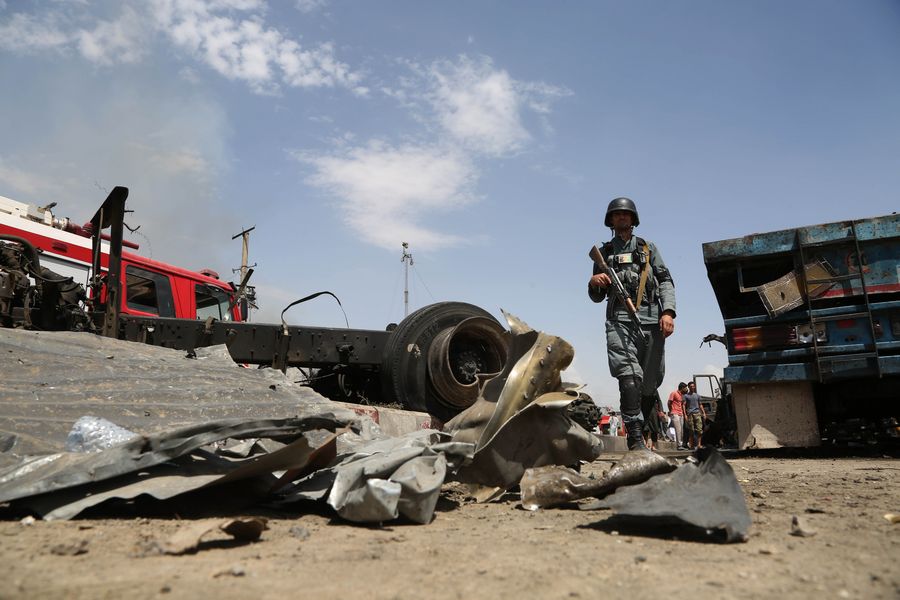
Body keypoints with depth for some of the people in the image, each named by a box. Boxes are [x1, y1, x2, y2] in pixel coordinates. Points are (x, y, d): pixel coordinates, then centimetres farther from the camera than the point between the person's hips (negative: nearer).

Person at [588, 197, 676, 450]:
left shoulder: (648, 248, 20)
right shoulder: (604, 253, 20)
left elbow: (666, 281, 11)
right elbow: (597, 296, 21)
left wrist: (668, 311, -6)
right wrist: (593, 282, -3)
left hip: (651, 319, 1)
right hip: (619, 320, -1)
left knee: (650, 384, 3)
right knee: (629, 378, -20)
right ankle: (635, 438, -21)